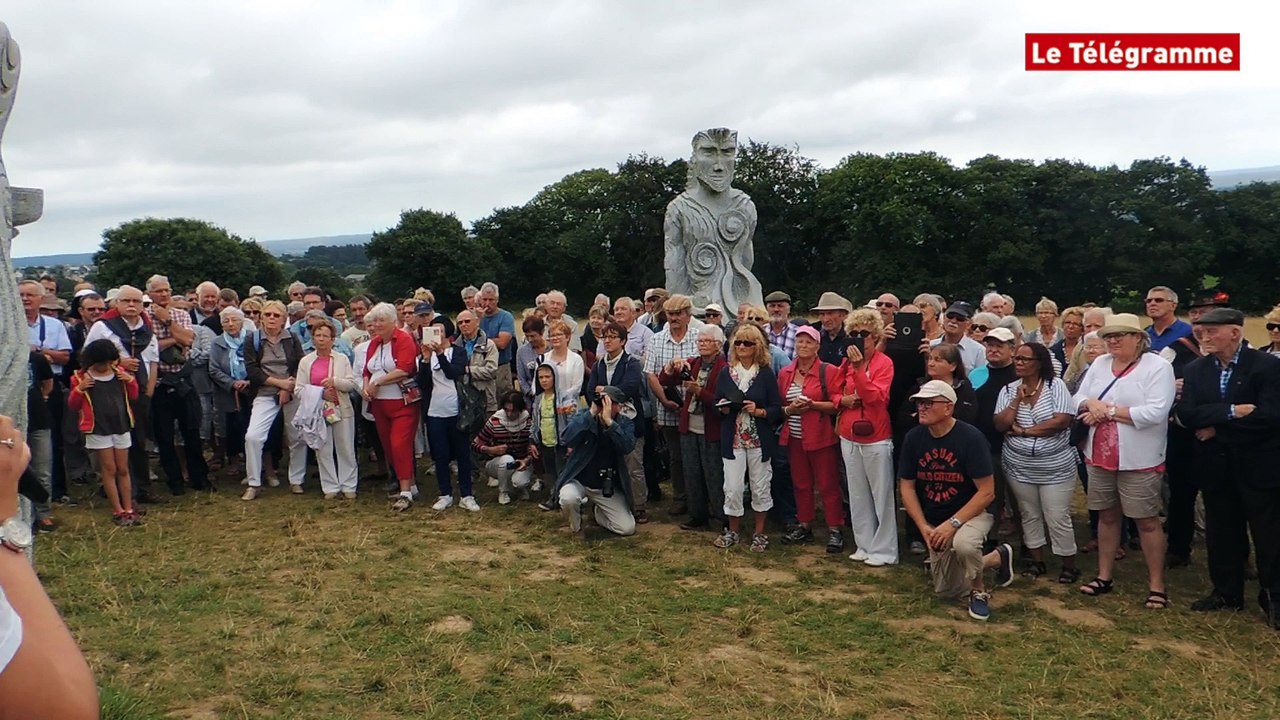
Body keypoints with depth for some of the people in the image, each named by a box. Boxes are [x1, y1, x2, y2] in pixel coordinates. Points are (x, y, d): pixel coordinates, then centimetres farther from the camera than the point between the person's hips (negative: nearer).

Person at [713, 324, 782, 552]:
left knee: (760, 486, 7)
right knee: (732, 488, 0)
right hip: (733, 439, 2)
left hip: (759, 439, -1)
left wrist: (758, 411, -19)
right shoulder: (726, 373, 6)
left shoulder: (766, 373, -1)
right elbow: (716, 403, 11)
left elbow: (777, 409, -2)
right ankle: (733, 530, 19)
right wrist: (723, 407, -10)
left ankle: (759, 532, 22)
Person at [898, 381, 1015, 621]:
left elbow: (987, 492, -21)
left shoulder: (970, 437, -22)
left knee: (963, 543, -40)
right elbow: (906, 486, -1)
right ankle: (997, 558, 34)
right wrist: (924, 527, -12)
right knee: (946, 591, 10)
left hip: (972, 513, -5)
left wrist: (953, 523, -28)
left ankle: (979, 590, -7)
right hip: (935, 521, 5)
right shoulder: (914, 438, -8)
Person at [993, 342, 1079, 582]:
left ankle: (1069, 565, 17)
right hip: (1019, 468, 4)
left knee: (1058, 519, 1)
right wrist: (1018, 400, -17)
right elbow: (1000, 425, -7)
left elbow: (1062, 421, -20)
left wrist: (1023, 431, -15)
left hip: (1056, 468, -4)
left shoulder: (1056, 385, -9)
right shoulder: (1008, 390, 1)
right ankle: (1037, 561, 28)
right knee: (1029, 516, 14)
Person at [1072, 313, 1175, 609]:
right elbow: (1078, 399, 9)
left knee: (1147, 520, 3)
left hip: (1139, 460, -5)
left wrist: (1109, 410, -16)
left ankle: (1156, 585, 13)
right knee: (1107, 516, 15)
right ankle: (1104, 576, 26)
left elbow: (1155, 413, -21)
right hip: (1100, 456, 6)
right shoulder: (1100, 364, 8)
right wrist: (1091, 404, -15)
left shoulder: (1158, 366, -11)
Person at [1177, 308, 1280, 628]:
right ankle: (1226, 592, 29)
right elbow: (1186, 414, -9)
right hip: (1215, 465, 5)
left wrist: (1216, 425, -15)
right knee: (1221, 532, 14)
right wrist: (1232, 412, -22)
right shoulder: (1196, 369, 3)